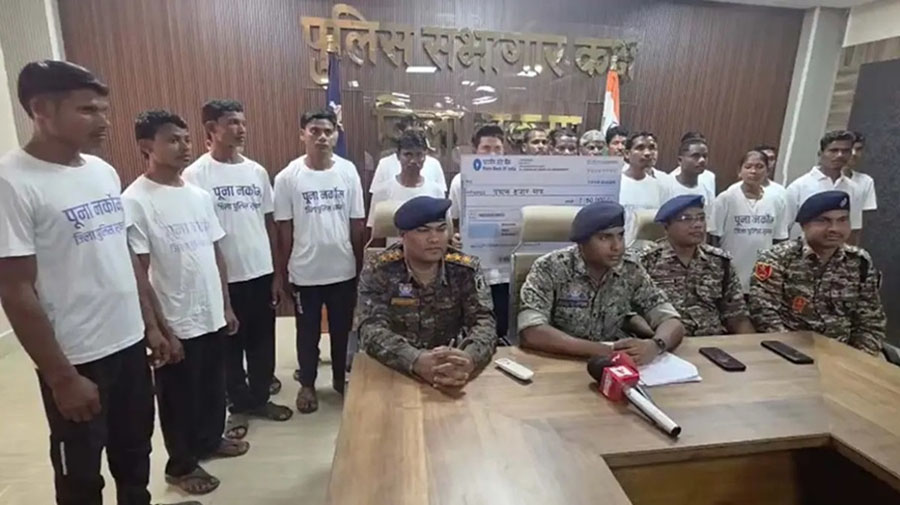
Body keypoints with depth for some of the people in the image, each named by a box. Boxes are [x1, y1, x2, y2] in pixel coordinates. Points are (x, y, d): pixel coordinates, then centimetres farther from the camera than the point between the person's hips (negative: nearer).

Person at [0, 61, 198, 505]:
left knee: (135, 457, 22)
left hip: (130, 344, 6)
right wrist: (61, 376, -14)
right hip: (76, 359, -5)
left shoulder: (104, 172, 4)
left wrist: (152, 327, 10)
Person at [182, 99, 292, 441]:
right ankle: (239, 407, 30)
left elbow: (269, 224, 8)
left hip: (262, 273, 4)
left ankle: (260, 399, 34)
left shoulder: (257, 171, 5)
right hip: (225, 278, -4)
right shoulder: (196, 175, -9)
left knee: (263, 344, 15)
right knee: (230, 347, 12)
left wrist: (277, 272, 7)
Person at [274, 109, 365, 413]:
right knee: (308, 333, 15)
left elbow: (358, 223, 2)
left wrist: (360, 265, 4)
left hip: (343, 270, 2)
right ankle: (307, 384, 35)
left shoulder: (348, 171, -3)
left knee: (342, 329, 17)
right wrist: (283, 273, 0)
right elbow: (284, 229, -3)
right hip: (305, 272, -1)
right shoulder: (288, 177, -7)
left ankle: (341, 378, 39)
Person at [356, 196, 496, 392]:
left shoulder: (466, 269, -3)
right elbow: (372, 329, -19)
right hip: (394, 371, -1)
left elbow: (483, 322, -12)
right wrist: (417, 361, -37)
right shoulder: (378, 272, -8)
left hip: (452, 367, 2)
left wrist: (469, 359, -34)